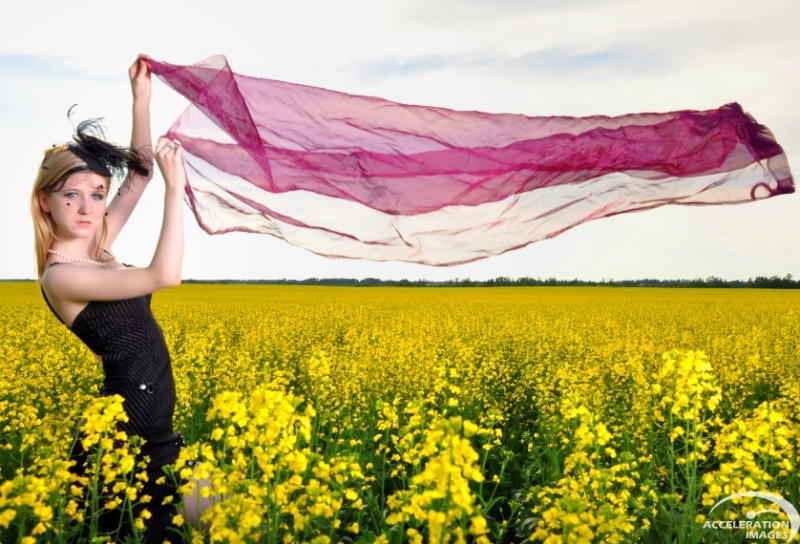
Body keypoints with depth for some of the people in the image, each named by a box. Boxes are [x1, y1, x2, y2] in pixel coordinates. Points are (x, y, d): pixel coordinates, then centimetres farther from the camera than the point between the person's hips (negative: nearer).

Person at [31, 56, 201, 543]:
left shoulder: (95, 247, 4)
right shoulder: (61, 275, -18)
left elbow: (140, 172, 10)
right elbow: (165, 275, -30)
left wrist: (142, 97, 6)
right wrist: (175, 186, -25)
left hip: (152, 427, 8)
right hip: (124, 433, -8)